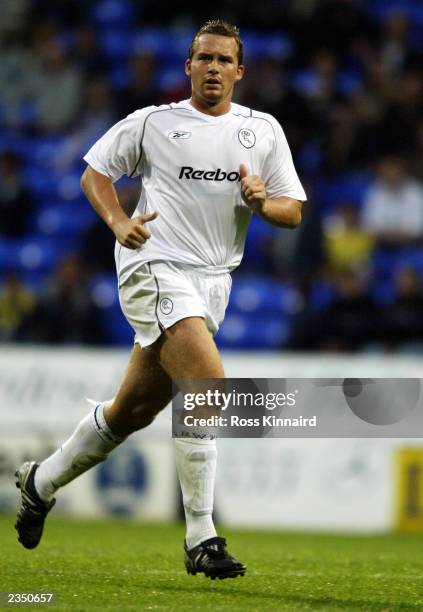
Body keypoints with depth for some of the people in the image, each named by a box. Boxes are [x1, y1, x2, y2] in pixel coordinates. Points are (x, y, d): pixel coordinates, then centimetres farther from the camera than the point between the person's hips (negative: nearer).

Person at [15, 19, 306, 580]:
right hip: (155, 266, -5)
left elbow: (293, 211, 12)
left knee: (133, 411, 12)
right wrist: (119, 221, -5)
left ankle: (42, 482, 36)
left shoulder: (263, 130, 10)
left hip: (212, 281, 5)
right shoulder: (153, 123, 2)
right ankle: (201, 540, -20)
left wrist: (262, 202, -10)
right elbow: (95, 172, 13)